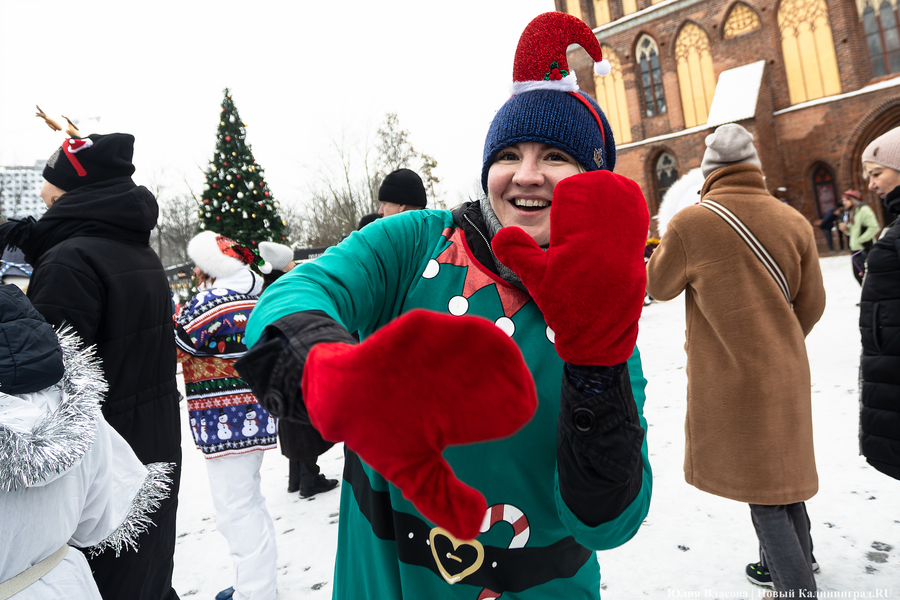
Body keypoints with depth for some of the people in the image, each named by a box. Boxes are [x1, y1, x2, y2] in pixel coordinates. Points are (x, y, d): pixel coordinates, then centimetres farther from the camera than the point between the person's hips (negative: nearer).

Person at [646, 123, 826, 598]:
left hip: (729, 376, -6)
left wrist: (666, 246, 15)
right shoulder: (794, 222, -2)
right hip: (784, 372, 6)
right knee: (782, 467, 24)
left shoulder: (690, 225, -17)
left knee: (761, 489, 7)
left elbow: (659, 286, -2)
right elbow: (812, 304, 5)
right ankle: (796, 561, 43)